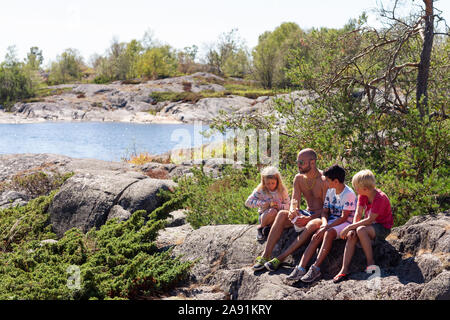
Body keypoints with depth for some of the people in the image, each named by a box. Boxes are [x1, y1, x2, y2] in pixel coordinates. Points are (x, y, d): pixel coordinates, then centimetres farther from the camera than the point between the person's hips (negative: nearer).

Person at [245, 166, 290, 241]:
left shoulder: (282, 191, -4)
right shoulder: (260, 191, -9)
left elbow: (287, 205, 0)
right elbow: (248, 202, -8)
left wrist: (279, 206, -22)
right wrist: (262, 203, -20)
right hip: (264, 216, -2)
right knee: (273, 211, -37)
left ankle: (268, 228, -13)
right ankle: (261, 228, -13)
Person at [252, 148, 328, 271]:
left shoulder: (324, 180, -14)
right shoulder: (299, 178, 6)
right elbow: (295, 199, -3)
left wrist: (309, 218, -30)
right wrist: (292, 210, -28)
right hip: (307, 214, 6)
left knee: (312, 225, -40)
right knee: (282, 214, -21)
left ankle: (280, 258, -38)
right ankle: (265, 255, -28)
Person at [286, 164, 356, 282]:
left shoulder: (349, 194, -14)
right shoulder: (330, 191, 10)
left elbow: (343, 218, -18)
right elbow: (325, 211, 12)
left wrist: (326, 228, -23)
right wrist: (324, 224, -10)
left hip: (346, 223, -6)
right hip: (332, 222, 7)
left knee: (329, 233, -36)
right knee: (316, 236, -21)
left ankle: (315, 269, -38)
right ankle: (301, 268, -32)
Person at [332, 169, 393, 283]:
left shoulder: (380, 198, -25)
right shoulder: (363, 195, -1)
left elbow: (370, 220, -28)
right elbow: (358, 214, -4)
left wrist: (349, 227, -28)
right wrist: (352, 229, -19)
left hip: (383, 228, -7)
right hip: (370, 225, 7)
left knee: (361, 230, -35)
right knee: (351, 236, -22)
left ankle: (371, 264, -24)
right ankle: (344, 270, -24)